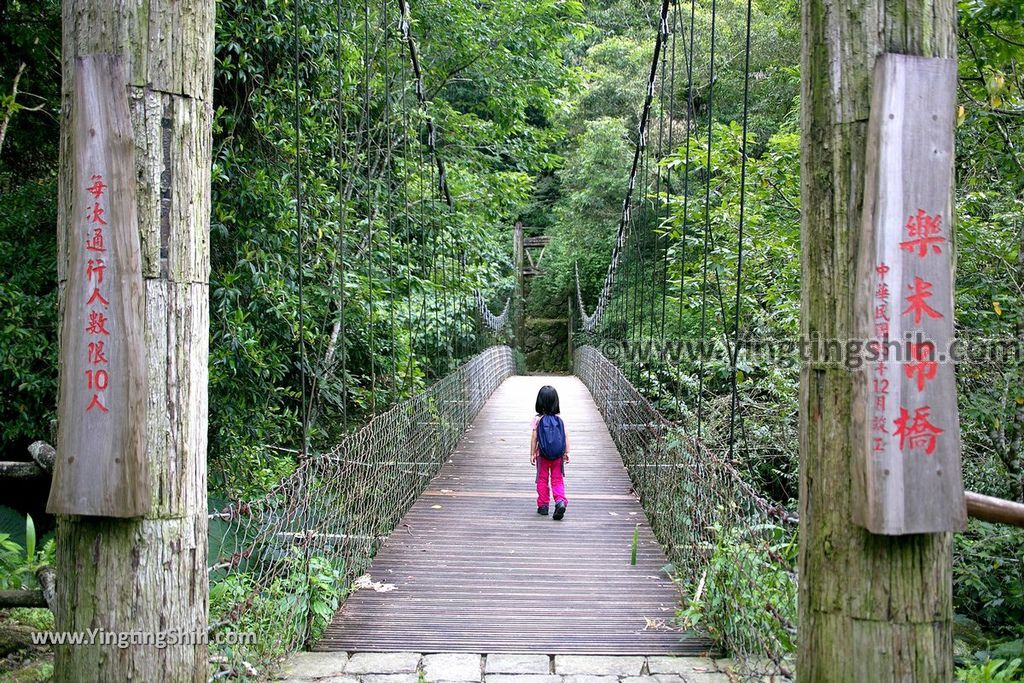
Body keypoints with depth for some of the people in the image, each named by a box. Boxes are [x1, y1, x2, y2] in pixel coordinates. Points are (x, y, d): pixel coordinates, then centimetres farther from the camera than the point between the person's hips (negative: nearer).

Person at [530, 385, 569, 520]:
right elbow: (566, 437, -3)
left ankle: (543, 505, 16)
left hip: (542, 454, -1)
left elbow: (534, 438, -7)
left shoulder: (538, 419, -8)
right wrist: (566, 452, 4)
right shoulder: (559, 419, -3)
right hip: (558, 455, 1)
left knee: (542, 480, 11)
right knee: (557, 480, 7)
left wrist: (532, 454, 0)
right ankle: (560, 501, -13)